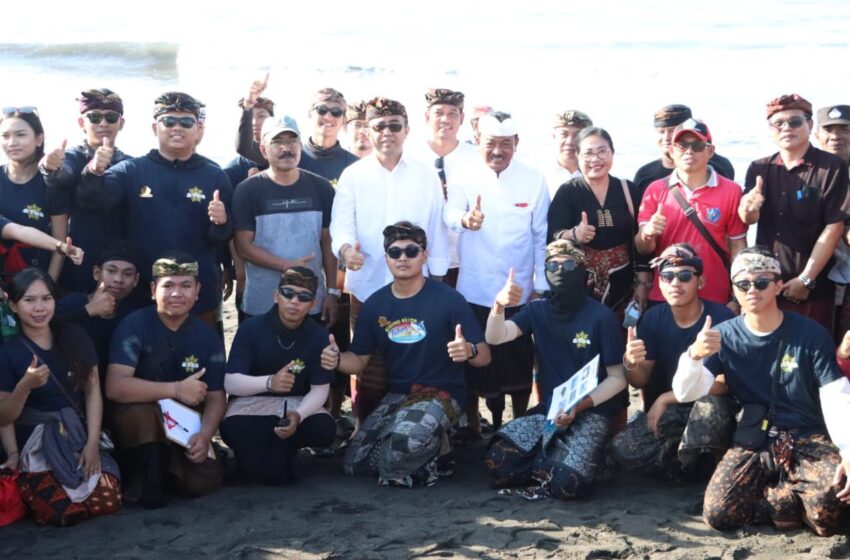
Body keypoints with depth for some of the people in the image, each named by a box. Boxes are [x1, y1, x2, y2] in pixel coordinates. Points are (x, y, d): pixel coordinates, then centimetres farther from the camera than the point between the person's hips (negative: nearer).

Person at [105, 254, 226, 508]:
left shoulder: (207, 336, -3)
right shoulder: (134, 326, -16)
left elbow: (215, 398, -2)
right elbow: (115, 388, -28)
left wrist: (204, 435, -23)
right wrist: (176, 390, -31)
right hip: (133, 420, -4)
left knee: (204, 480, -21)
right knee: (143, 411, -38)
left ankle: (164, 466, 13)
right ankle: (144, 480, -13)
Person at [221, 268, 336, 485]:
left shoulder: (319, 336, -9)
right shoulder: (251, 328, -14)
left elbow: (319, 389, -9)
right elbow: (230, 382, -17)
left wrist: (298, 415, -32)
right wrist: (269, 382, -37)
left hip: (299, 403, 2)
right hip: (253, 401, -2)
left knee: (324, 429, -29)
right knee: (233, 429, -35)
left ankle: (273, 449, 2)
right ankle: (278, 451, -1)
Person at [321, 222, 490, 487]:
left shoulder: (448, 299, -10)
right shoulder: (375, 304, 4)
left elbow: (484, 355, -9)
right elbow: (360, 359, 10)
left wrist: (468, 350, -33)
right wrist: (337, 359, -13)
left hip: (441, 394, -6)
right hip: (396, 395, 6)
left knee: (405, 439, -36)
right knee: (356, 463, -6)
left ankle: (434, 449, 0)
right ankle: (430, 448, 15)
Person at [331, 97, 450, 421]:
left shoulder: (426, 176, 5)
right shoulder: (353, 175, 4)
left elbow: (436, 229, 6)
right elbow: (341, 222, -6)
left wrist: (438, 280, 5)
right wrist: (345, 248, -28)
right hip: (367, 289, 0)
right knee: (370, 373, 6)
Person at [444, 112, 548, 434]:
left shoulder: (534, 180, -3)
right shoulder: (464, 177, -3)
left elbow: (542, 237, 0)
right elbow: (450, 213, -19)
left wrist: (541, 287, -1)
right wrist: (465, 219, -43)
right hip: (474, 292, 0)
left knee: (519, 364, 12)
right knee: (473, 363, 9)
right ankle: (472, 429, 23)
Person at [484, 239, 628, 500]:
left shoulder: (601, 316, -7)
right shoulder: (537, 310, 6)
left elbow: (618, 378, -5)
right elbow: (494, 337, -7)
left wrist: (579, 407, -19)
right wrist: (499, 305, -28)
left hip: (592, 411, -4)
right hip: (548, 409, 4)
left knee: (569, 482, -30)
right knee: (497, 463, -20)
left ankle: (549, 461, 3)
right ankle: (551, 461, 4)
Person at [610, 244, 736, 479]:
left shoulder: (721, 318, -15)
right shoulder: (653, 318, -1)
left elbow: (723, 383, -18)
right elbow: (641, 381, 1)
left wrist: (665, 399, -16)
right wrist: (631, 364, -23)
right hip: (665, 411, 5)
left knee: (710, 406, -39)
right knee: (621, 449, -21)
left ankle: (690, 463, -10)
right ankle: (702, 463, -4)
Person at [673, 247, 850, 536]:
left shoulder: (811, 334, -6)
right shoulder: (724, 336, 0)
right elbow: (685, 393, -8)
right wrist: (694, 355, -30)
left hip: (808, 439, -2)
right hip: (753, 441, 2)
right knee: (718, 513, -22)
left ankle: (776, 496, -1)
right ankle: (798, 499, 1)